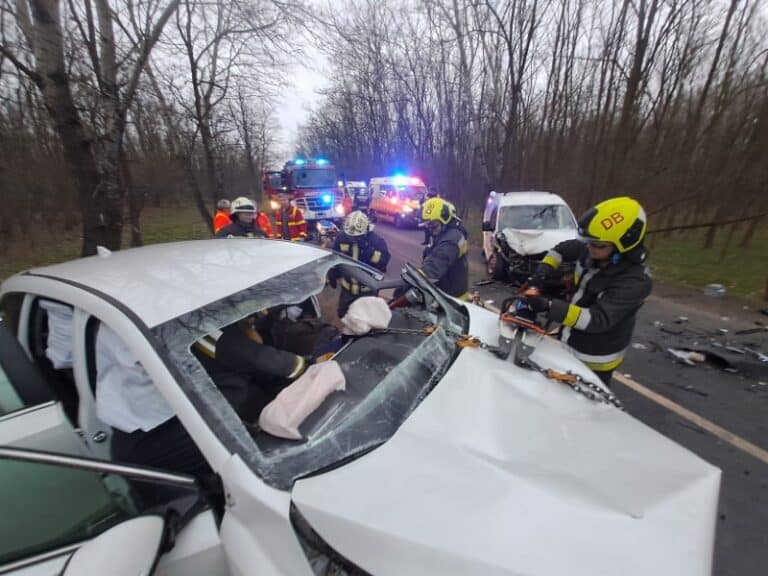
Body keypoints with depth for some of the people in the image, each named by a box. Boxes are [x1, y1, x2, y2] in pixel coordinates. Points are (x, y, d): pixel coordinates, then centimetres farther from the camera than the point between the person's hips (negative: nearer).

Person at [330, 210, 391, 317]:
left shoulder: (377, 240, -18)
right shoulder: (342, 237, -7)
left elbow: (384, 260, -30)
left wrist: (368, 250, -38)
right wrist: (333, 276, 12)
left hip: (368, 288, -3)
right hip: (347, 286, 4)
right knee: (343, 314, 20)